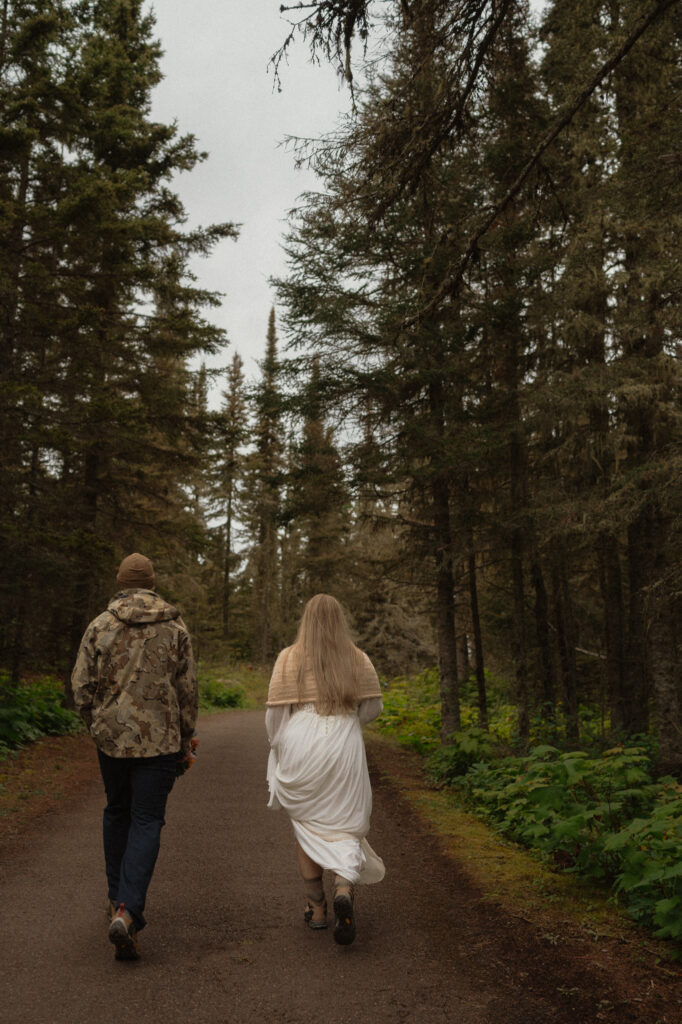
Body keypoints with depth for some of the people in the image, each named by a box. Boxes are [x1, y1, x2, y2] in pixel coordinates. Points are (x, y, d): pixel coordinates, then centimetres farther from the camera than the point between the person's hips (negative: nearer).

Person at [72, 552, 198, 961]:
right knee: (147, 822, 3)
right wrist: (186, 742, 10)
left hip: (112, 738, 2)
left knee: (117, 812, 21)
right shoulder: (176, 628, -2)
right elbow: (188, 691, -1)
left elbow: (82, 686, -2)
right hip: (160, 741, -1)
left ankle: (118, 898, 32)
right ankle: (128, 911, -12)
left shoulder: (100, 626, -2)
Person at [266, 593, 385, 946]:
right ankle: (344, 888, -18)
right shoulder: (358, 659, 3)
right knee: (344, 828, 8)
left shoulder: (289, 658, -2)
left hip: (301, 749, 0)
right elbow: (372, 708, 10)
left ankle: (316, 908, 22)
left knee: (306, 827, 16)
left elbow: (276, 712, -2)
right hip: (343, 750, 0)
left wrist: (277, 753, 12)